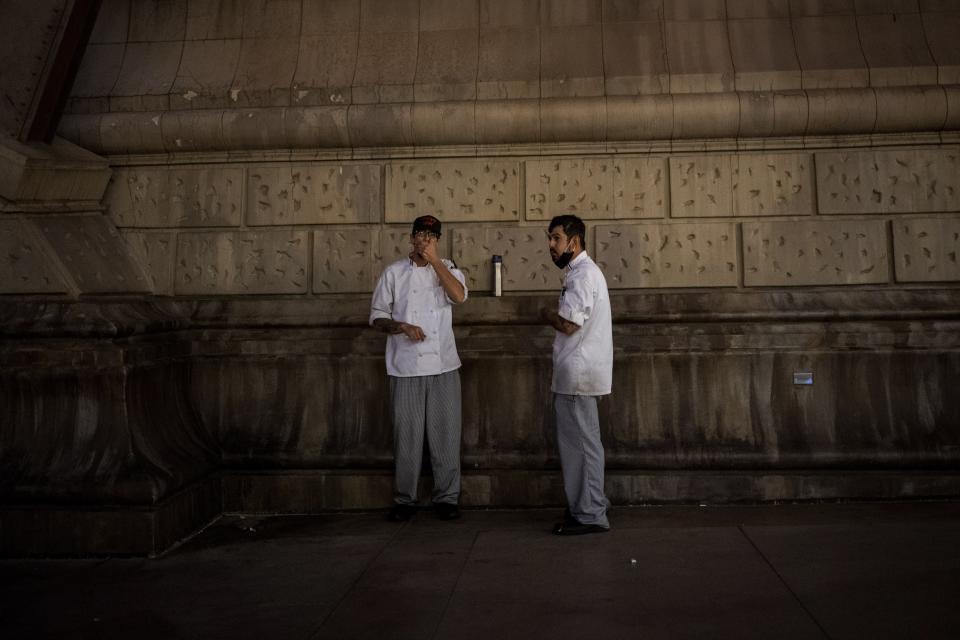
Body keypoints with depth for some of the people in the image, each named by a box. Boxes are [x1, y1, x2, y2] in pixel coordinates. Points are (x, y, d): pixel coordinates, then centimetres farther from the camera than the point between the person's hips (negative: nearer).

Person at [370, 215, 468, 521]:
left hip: (443, 366, 1)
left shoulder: (447, 268, 8)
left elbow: (458, 295, -13)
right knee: (407, 435, 4)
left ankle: (446, 497, 15)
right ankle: (404, 499, 16)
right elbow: (377, 317, 5)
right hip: (406, 367, -1)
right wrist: (401, 327, -13)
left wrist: (434, 260, -11)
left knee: (445, 433, 4)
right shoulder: (394, 272, 5)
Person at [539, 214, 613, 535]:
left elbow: (568, 324, -21)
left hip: (577, 374, -11)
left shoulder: (582, 274, -15)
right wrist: (556, 316, 5)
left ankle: (589, 515, 4)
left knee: (580, 443, -4)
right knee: (581, 442, 15)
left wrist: (547, 314, -4)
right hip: (577, 373, 11)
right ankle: (588, 508, 24)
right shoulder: (583, 271, 19)